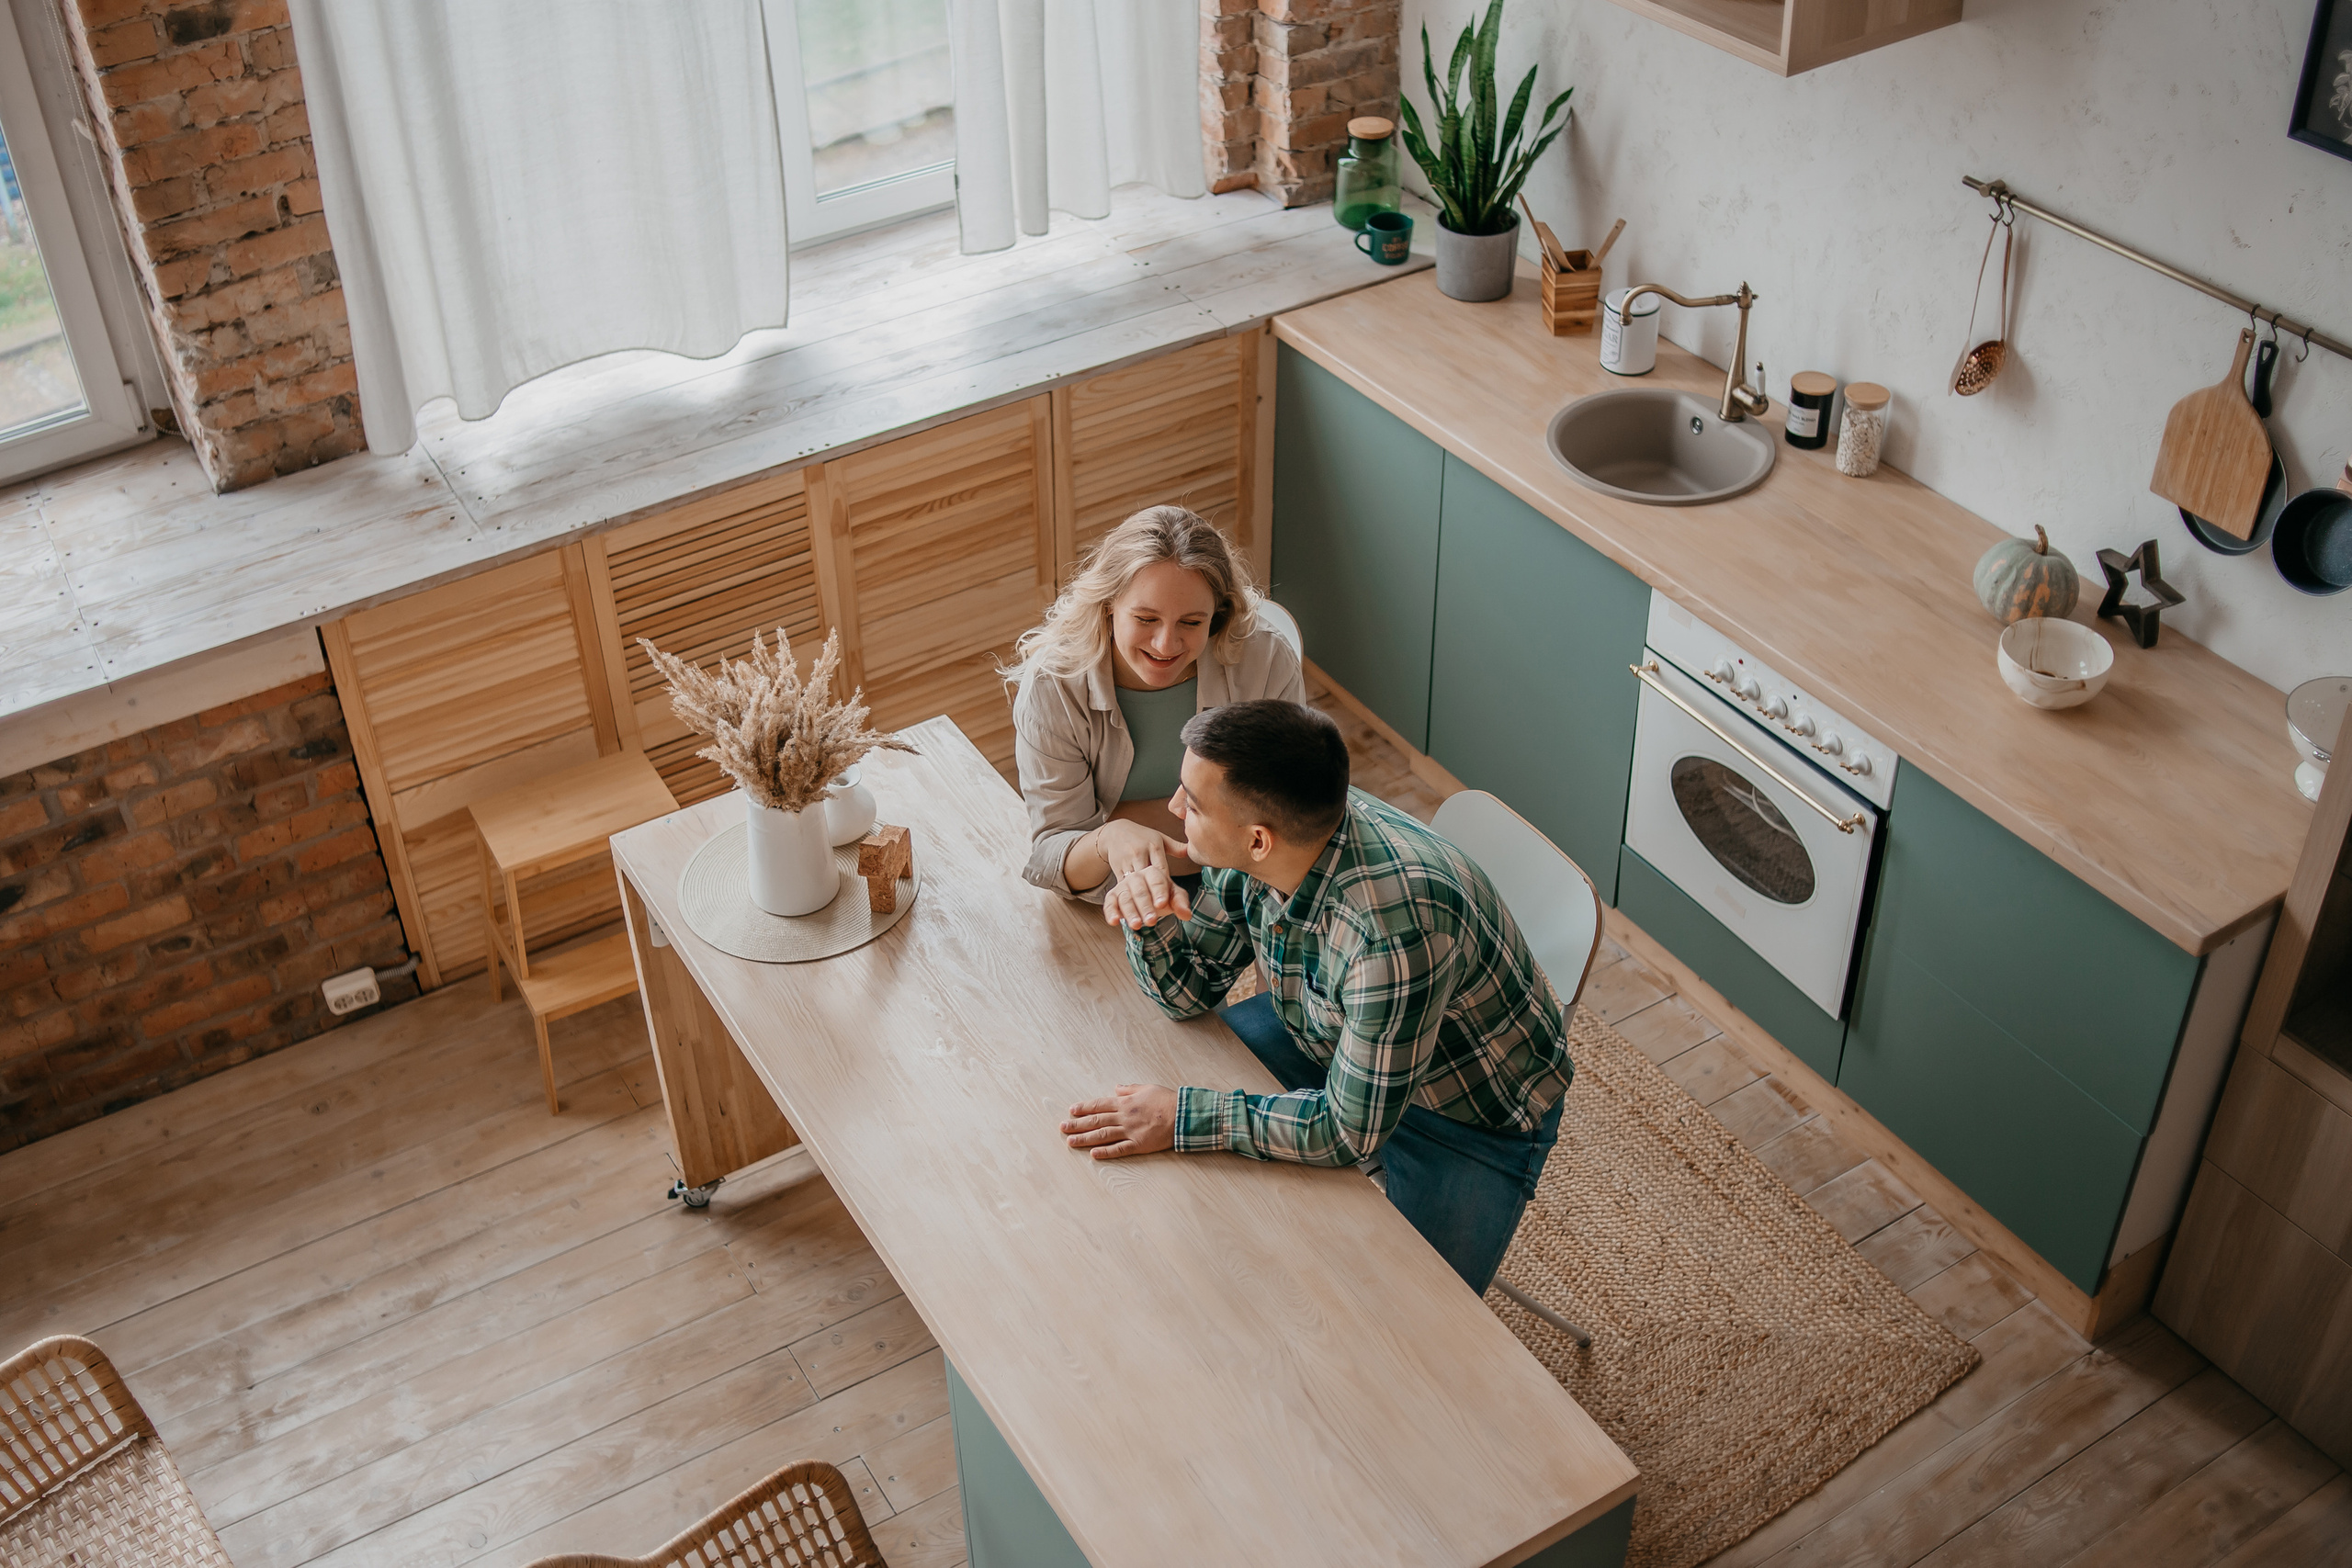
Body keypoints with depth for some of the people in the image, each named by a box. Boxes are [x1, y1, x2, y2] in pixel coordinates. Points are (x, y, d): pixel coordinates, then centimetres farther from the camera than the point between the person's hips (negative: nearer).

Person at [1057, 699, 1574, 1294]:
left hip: (1479, 1112, -7)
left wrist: (1184, 1117, -29)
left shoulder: (1395, 923, -42)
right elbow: (1190, 991, -6)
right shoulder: (1249, 852, -20)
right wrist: (1152, 921, -27)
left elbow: (1352, 1128, -32)